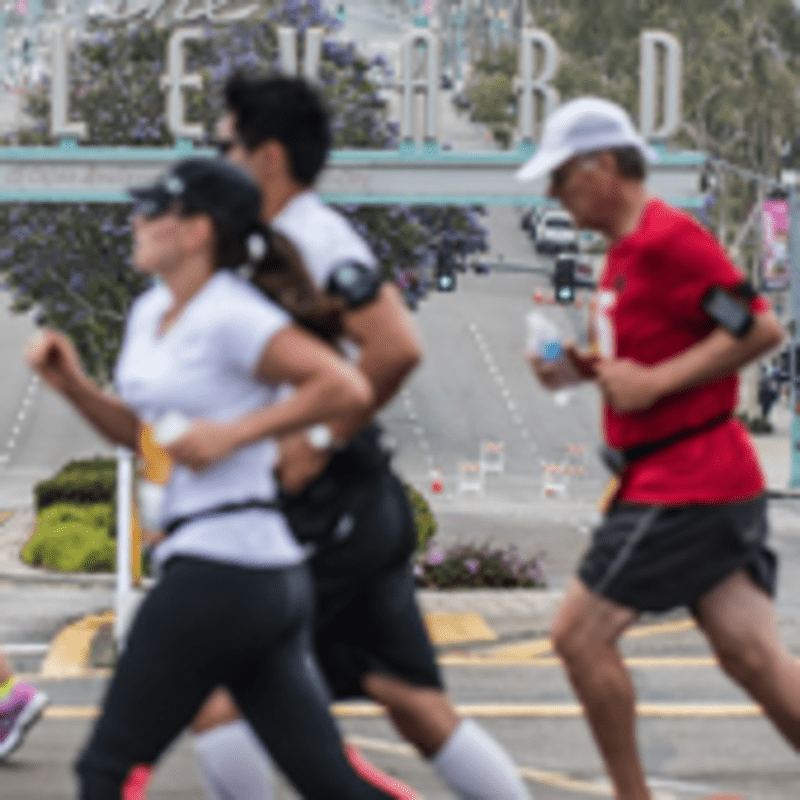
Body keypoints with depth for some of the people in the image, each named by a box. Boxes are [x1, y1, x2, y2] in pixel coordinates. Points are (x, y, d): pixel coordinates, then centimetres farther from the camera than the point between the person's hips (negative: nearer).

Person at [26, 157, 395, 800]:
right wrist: (74, 386, 10)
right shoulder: (150, 313, 16)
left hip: (221, 570, -9)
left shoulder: (231, 317, -11)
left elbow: (347, 387, -18)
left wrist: (232, 433, -19)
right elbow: (142, 433, 26)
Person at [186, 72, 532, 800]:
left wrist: (320, 444, -19)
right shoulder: (277, 245, 16)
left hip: (327, 508, -10)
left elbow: (397, 348, -26)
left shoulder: (314, 239, -14)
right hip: (361, 511, 10)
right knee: (417, 705, 9)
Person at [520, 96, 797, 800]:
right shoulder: (627, 250, 16)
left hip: (683, 486, -10)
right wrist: (584, 367, 10)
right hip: (713, 480, 10)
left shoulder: (668, 239, -15)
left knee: (581, 633, -4)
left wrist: (653, 381, -21)